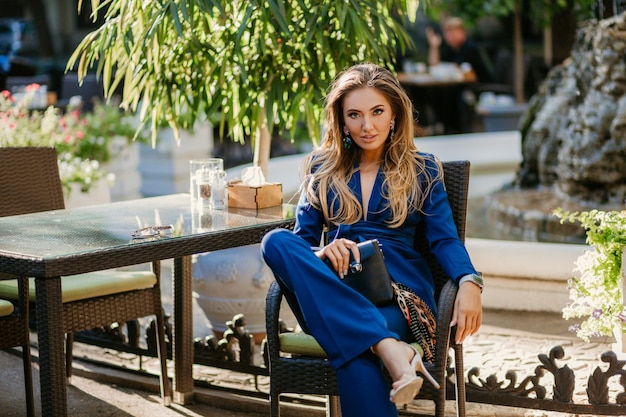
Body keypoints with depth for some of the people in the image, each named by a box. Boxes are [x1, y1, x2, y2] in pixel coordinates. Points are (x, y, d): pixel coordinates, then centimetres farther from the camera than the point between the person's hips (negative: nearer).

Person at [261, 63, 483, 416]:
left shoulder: (422, 170, 15)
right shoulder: (322, 168, 19)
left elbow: (445, 238, 3)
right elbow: (303, 239, 11)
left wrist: (469, 283, -19)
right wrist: (321, 252, -15)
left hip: (398, 289, -3)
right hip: (333, 292, 3)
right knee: (276, 241, -32)